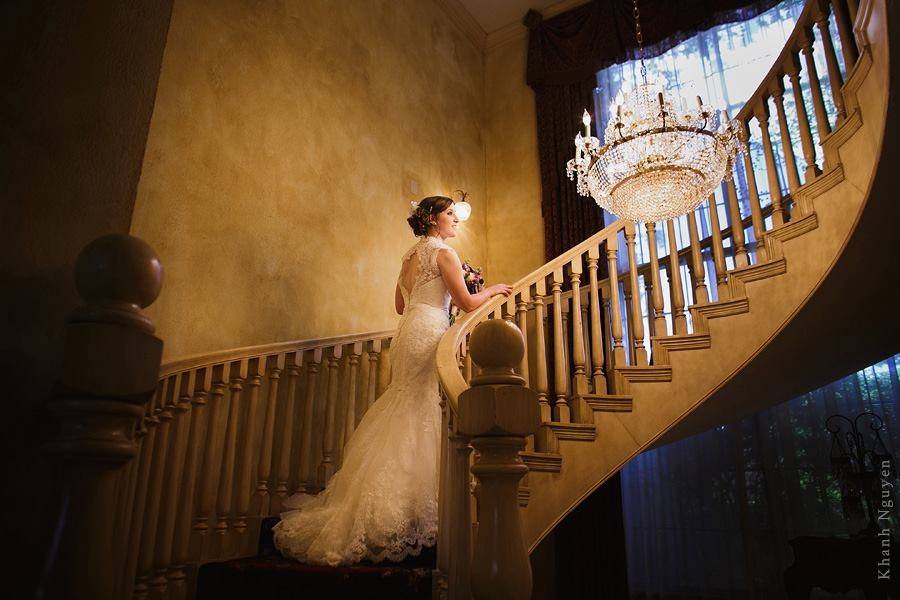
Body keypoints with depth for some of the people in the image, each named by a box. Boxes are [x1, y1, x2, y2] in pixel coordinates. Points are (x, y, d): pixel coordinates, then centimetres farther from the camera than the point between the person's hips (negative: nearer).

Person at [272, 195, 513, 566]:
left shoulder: (410, 256, 20)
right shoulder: (443, 252, -5)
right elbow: (467, 303, -9)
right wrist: (494, 290, 9)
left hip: (408, 332, 8)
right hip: (430, 332, -8)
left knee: (406, 413, 14)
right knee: (426, 416, -6)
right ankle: (408, 513, -5)